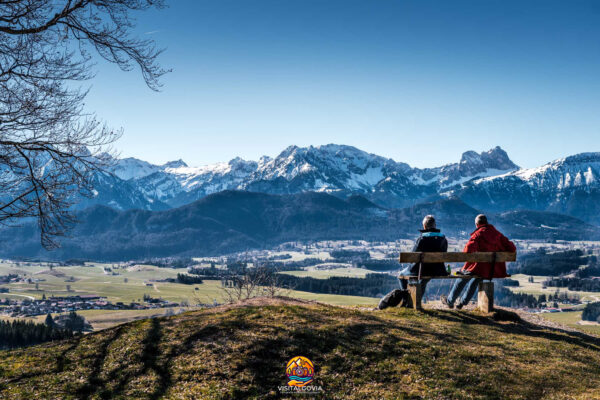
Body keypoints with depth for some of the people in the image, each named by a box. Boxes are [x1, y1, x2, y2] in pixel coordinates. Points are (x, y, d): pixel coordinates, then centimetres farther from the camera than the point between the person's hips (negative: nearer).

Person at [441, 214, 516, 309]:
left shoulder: (478, 234, -11)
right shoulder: (497, 234, 3)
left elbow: (468, 250, -24)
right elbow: (512, 248, 2)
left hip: (480, 269, -5)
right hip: (496, 271, 5)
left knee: (462, 280, 24)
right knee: (475, 280, 35)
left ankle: (450, 301, 38)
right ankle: (463, 302, 48)